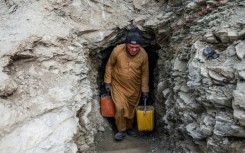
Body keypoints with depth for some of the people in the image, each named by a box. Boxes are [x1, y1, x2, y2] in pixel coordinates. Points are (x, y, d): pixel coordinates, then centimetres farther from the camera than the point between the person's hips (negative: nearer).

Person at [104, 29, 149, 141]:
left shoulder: (143, 55, -20)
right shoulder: (117, 50, -24)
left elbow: (145, 73, -6)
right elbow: (109, 65, -7)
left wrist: (145, 89, -1)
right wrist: (107, 82, -5)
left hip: (135, 87, 2)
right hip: (118, 85, -1)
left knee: (132, 108, 14)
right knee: (120, 108, -7)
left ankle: (130, 127, 36)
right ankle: (121, 130, 14)